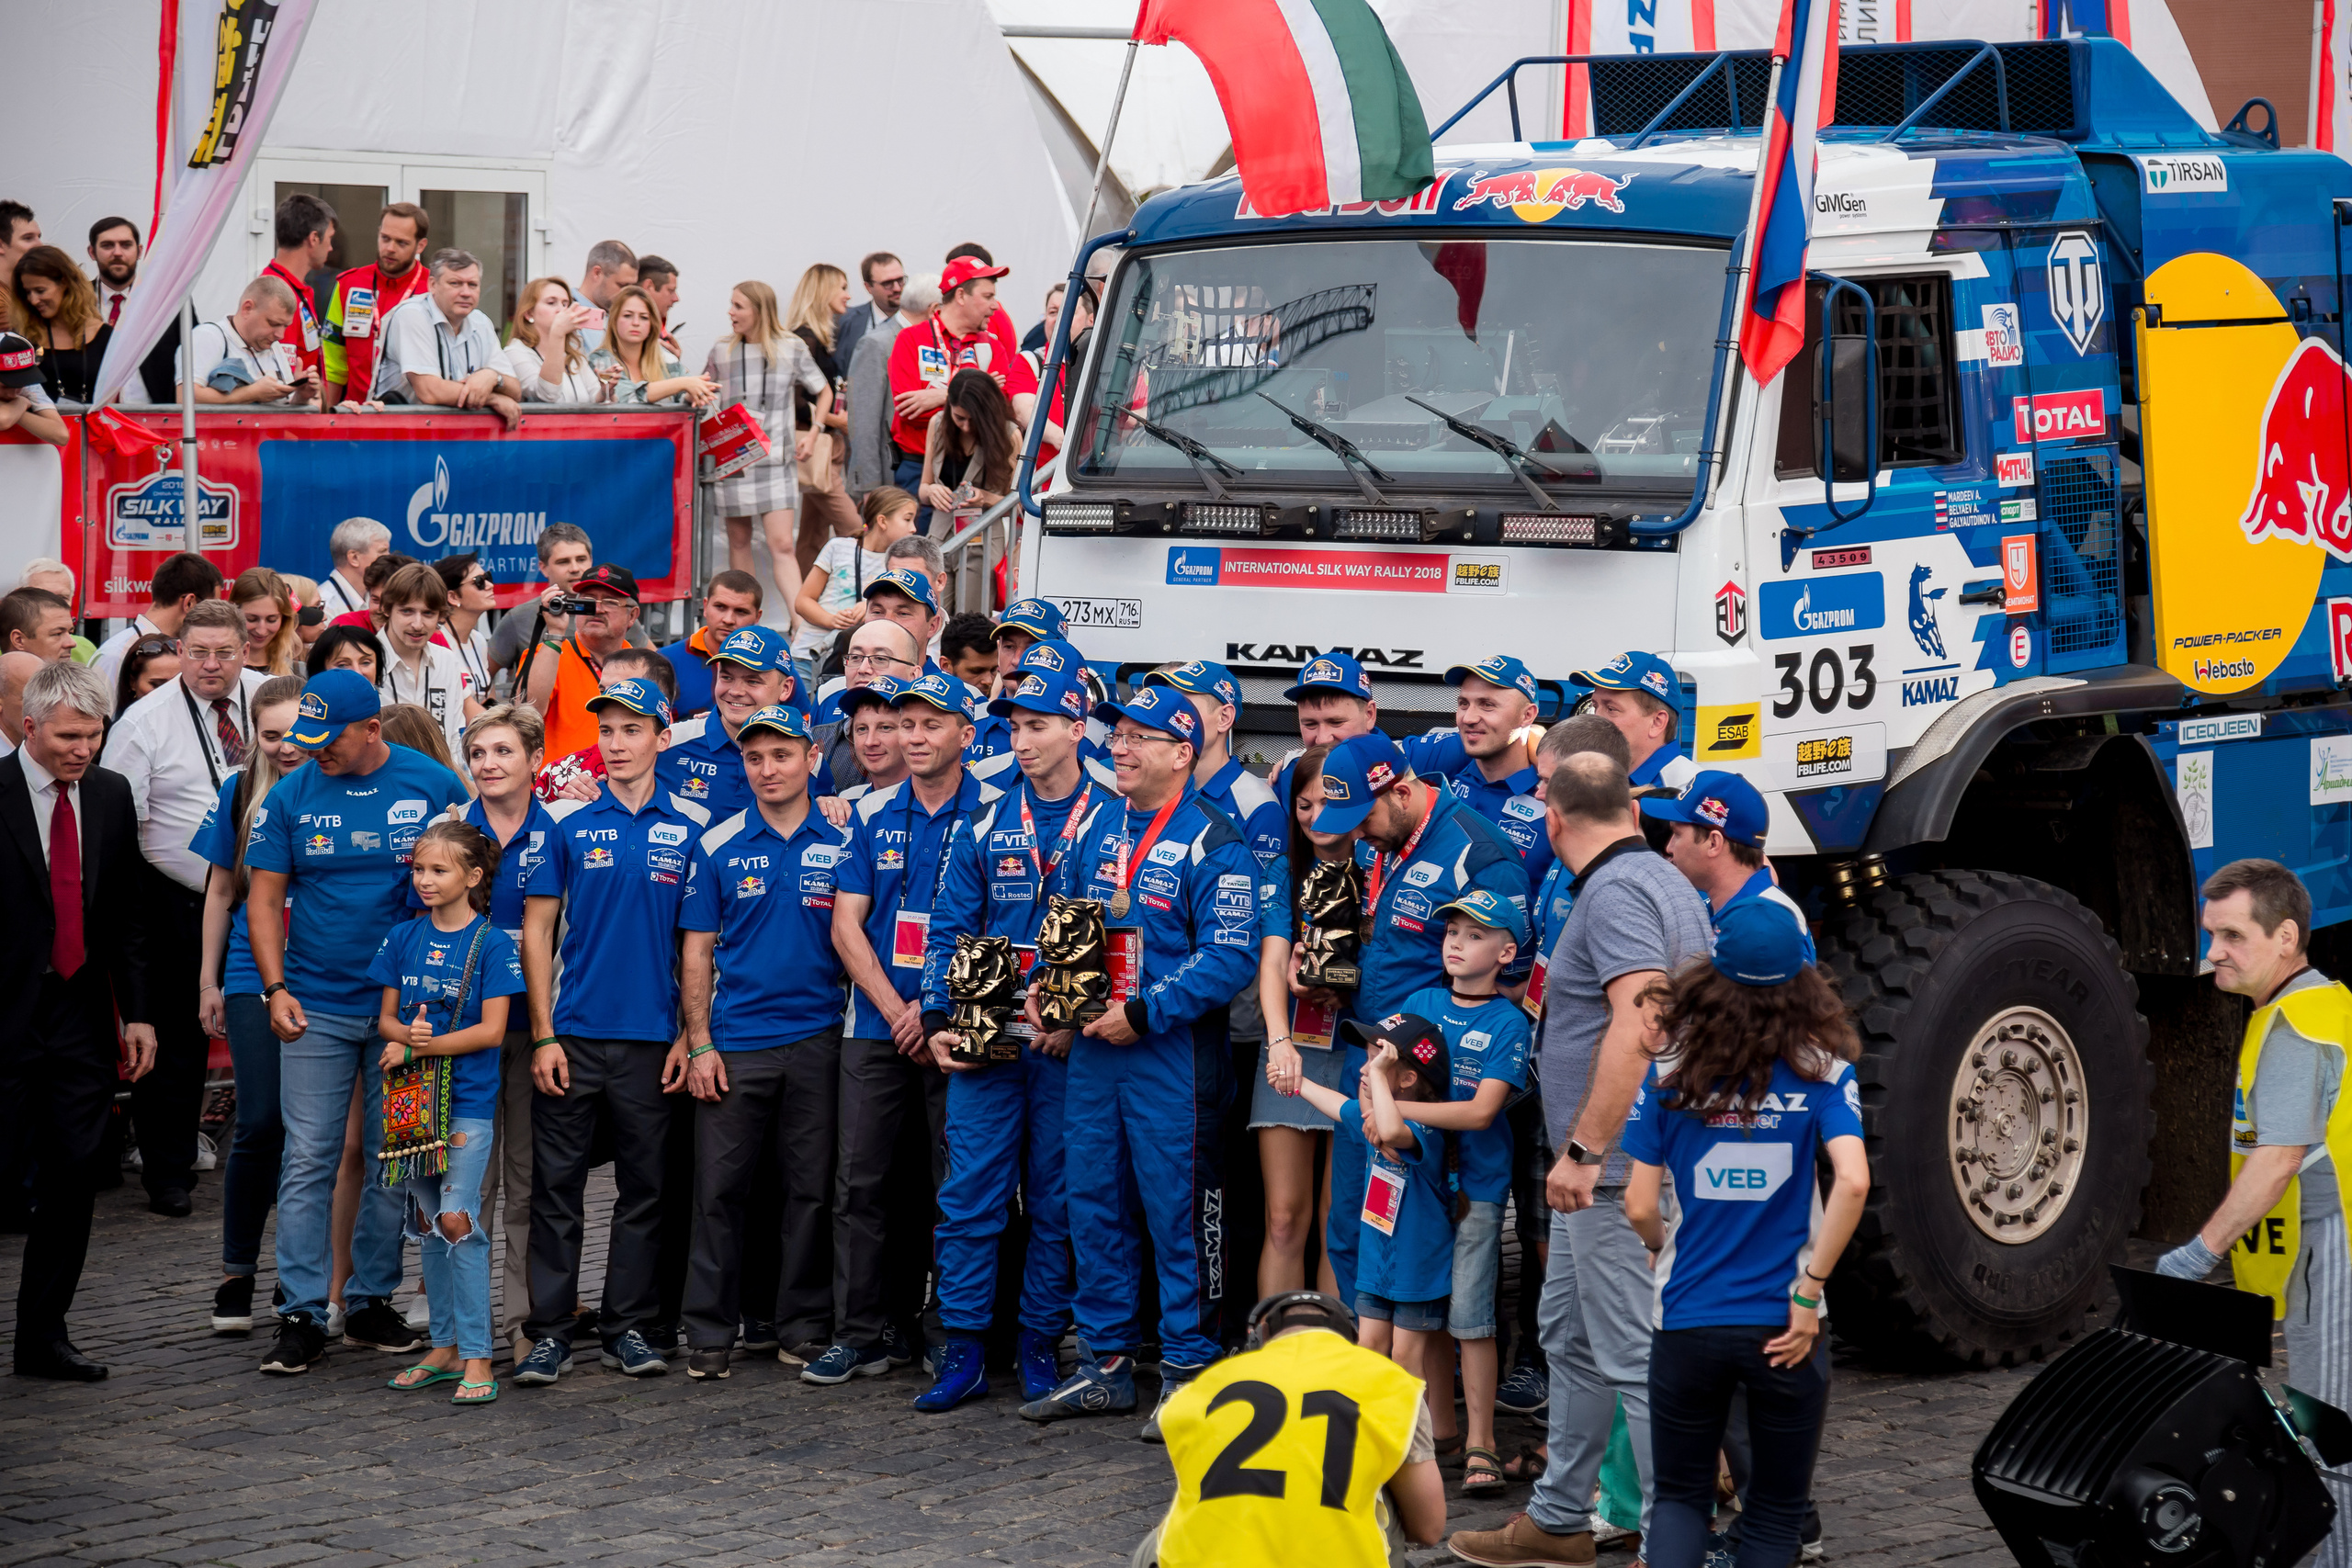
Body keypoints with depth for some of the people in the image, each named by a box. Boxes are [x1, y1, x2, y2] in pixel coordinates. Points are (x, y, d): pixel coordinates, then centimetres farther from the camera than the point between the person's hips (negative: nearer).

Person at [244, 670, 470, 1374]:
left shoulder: (434, 786, -3)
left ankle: (372, 1301, 18)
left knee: (392, 1162, 7)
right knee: (308, 1161, -2)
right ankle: (301, 1313, 1)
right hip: (316, 1010, 0)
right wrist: (275, 988, -8)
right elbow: (263, 898, 4)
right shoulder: (291, 796, 1)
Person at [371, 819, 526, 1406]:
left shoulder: (491, 944, -6)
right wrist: (403, 1035, -14)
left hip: (468, 1100, -5)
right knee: (426, 1225, 9)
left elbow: (491, 1031, -10)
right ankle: (444, 1347, 18)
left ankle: (476, 1357, -10)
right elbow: (386, 1017, 10)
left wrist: (417, 1049, -15)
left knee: (458, 1220, -13)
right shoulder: (403, 938, 8)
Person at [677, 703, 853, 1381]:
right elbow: (698, 950, 5)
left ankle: (802, 1318, 16)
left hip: (817, 1038, 0)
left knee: (812, 1187, 5)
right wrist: (700, 1043, -2)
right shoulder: (717, 845, 4)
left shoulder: (843, 843, 4)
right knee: (719, 1189, 0)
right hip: (734, 1044, 0)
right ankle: (710, 1330, 6)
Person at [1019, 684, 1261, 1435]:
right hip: (1093, 1050, 7)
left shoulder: (1213, 844, -10)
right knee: (1094, 1205, 10)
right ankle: (1106, 1364, 20)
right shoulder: (1100, 829, 13)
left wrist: (1142, 1013, -19)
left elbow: (1229, 958, -16)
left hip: (1171, 1055, -7)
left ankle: (1187, 1368, 6)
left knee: (1178, 1215, -2)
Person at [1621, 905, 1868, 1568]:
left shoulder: (1668, 1073, -4)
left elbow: (1639, 1206, -4)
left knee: (1680, 1496, 16)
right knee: (1774, 1512, 16)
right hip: (1783, 1328, -1)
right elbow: (1852, 1181, -22)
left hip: (1686, 1322, 1)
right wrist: (1809, 1290, -13)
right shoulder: (1822, 1072, -6)